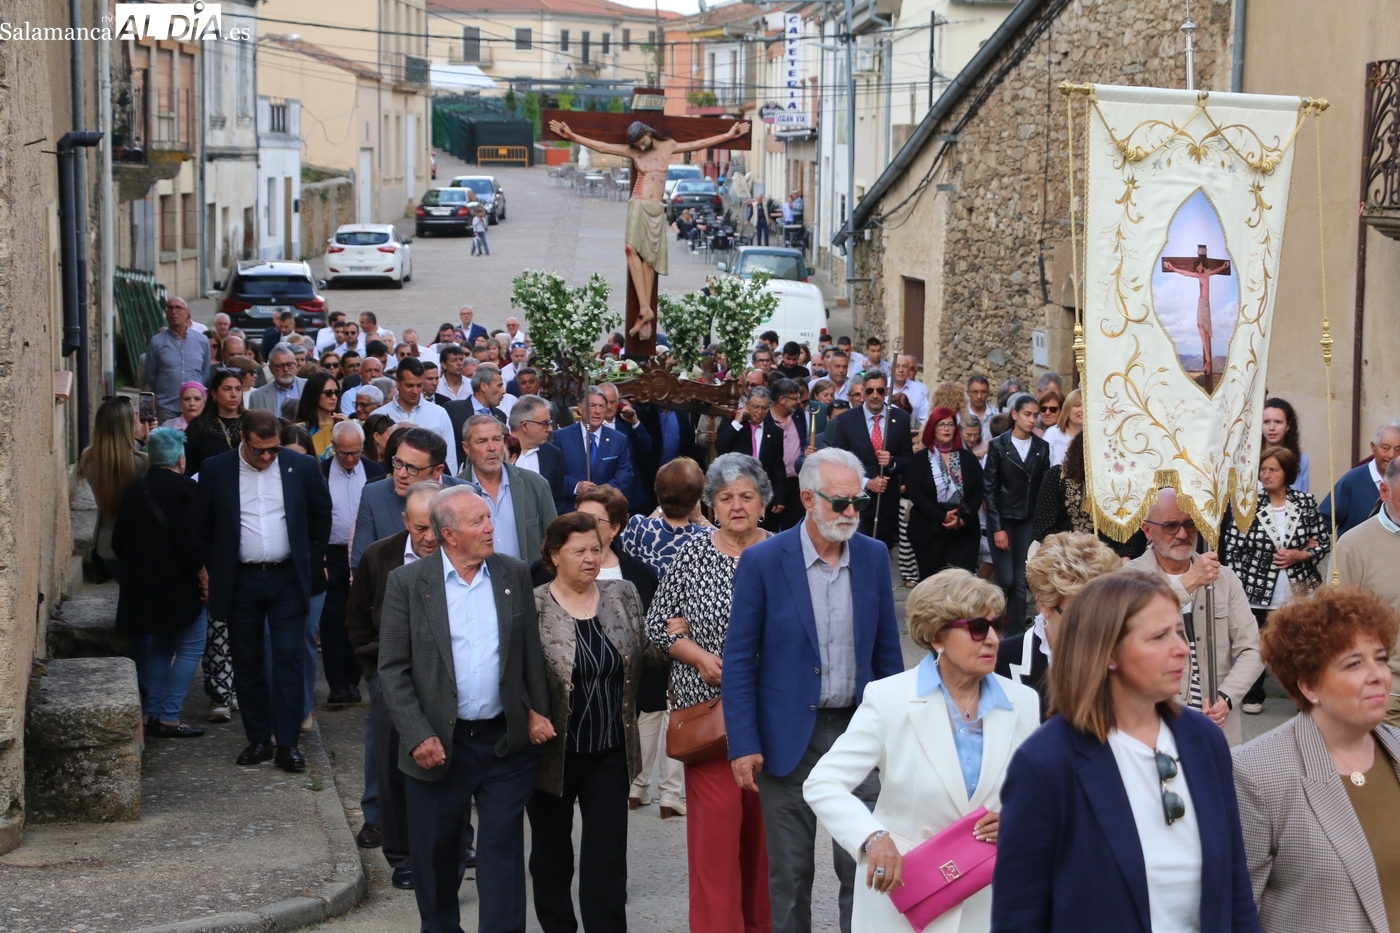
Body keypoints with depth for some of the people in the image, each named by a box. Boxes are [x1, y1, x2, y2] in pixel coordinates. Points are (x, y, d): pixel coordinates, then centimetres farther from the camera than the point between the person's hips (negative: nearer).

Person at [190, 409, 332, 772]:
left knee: (289, 658, -5)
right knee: (247, 663, 6)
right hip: (239, 582, 1)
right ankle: (258, 739, 16)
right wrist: (215, 569, 7)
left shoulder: (301, 467, -2)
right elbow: (203, 526, 8)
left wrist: (312, 560, 9)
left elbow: (321, 516, 11)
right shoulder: (215, 470, -2)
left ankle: (288, 742, -2)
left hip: (287, 579, -1)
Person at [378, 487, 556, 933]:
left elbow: (532, 651, 9)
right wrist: (417, 735, -12)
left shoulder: (515, 574, 3)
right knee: (435, 851, 12)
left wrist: (538, 712, 3)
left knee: (502, 848, 2)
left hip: (506, 741, 1)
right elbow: (393, 669, -5)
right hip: (438, 744, -1)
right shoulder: (407, 583, -5)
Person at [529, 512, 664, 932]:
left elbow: (649, 651, 5)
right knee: (552, 852, 13)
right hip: (554, 752, -2)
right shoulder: (533, 606, -7)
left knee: (609, 855, 1)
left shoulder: (622, 595, 5)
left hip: (610, 752, 2)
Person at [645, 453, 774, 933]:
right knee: (716, 816, -7)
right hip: (710, 705, -1)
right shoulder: (692, 552, 1)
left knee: (764, 818, 7)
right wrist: (702, 658, -10)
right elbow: (660, 624, 4)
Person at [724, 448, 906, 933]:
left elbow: (886, 652, 9)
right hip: (789, 736, -2)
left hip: (858, 730, 2)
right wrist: (743, 745, -10)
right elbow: (739, 660, -6)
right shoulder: (763, 561, -9)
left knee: (864, 865, 3)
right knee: (789, 872, 8)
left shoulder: (873, 557, 1)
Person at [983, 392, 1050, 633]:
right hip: (1003, 520, -2)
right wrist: (997, 527, -10)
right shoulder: (998, 446, -3)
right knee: (1006, 580, -6)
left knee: (1021, 582, 0)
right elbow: (989, 489, -4)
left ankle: (1016, 636, 5)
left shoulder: (1042, 448, 5)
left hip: (1029, 522, 2)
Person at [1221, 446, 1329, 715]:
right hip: (1258, 596, -1)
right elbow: (1232, 551, -3)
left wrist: (1300, 555, -10)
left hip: (1299, 592, 1)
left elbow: (1324, 542, 7)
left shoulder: (1306, 503, 2)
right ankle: (1252, 696, 23)